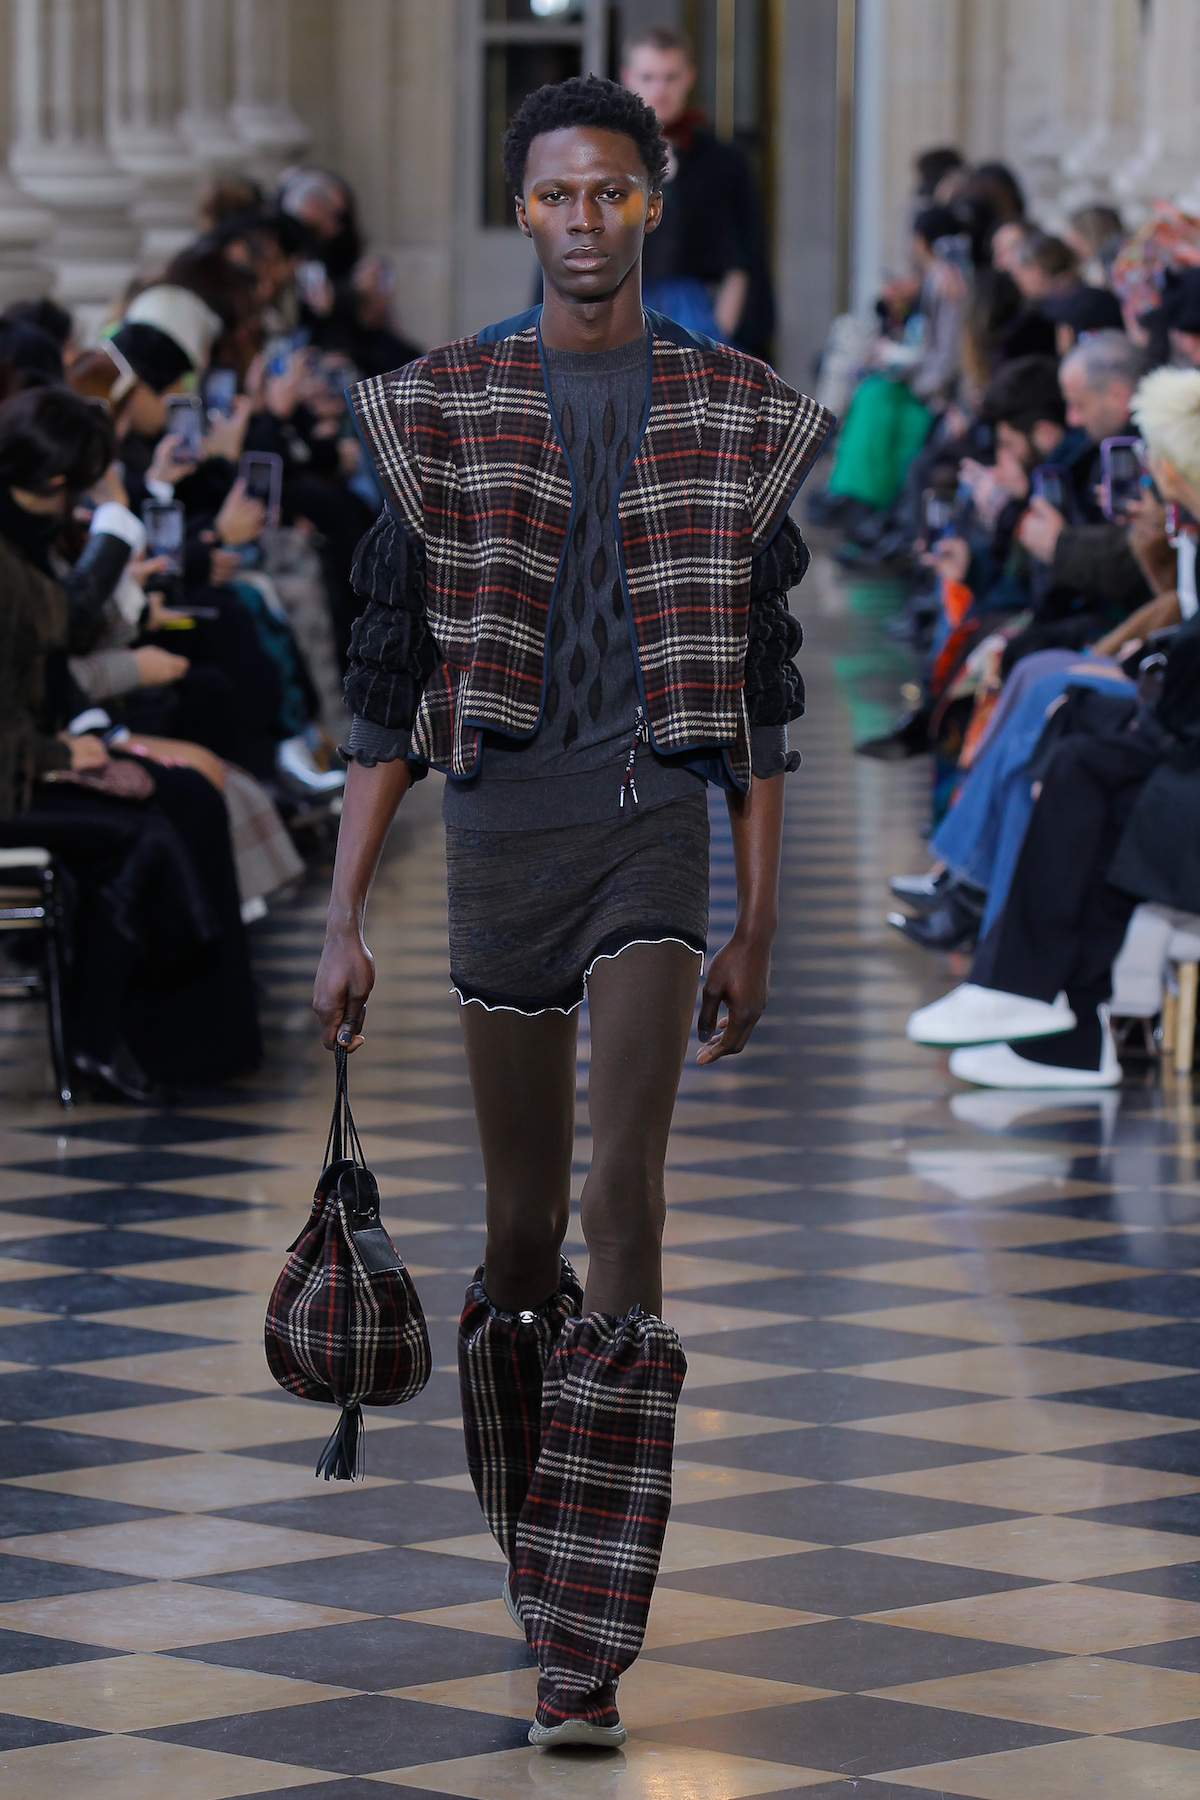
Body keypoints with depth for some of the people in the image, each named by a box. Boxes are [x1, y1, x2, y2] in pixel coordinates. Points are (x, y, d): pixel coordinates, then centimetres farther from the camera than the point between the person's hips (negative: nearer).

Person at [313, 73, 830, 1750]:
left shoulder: (738, 417, 6)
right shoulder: (441, 412, 6)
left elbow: (761, 689, 9)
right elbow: (387, 681, 6)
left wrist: (757, 926, 5)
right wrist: (343, 919, 1)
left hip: (657, 829, -1)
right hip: (499, 836, 1)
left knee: (625, 1190, -15)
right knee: (522, 1226, 9)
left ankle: (582, 1659, -15)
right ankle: (534, 1539, 36)